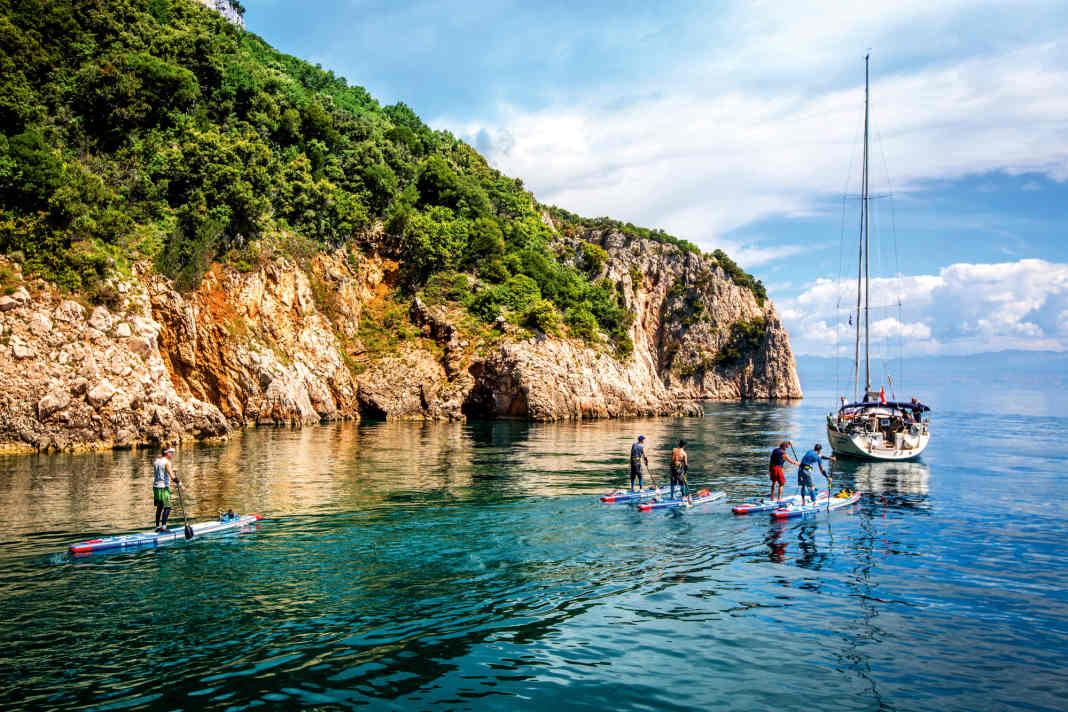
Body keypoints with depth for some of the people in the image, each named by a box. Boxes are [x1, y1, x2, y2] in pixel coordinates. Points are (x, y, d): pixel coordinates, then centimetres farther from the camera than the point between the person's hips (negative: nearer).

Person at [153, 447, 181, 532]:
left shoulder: (156, 461, 11)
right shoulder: (167, 462, -12)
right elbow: (172, 475, -20)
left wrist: (170, 470, 26)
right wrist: (179, 483, -16)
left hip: (156, 486, 8)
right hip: (164, 487, -8)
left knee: (159, 507, 16)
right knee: (167, 508, -4)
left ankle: (157, 526, 18)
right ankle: (163, 526, -11)